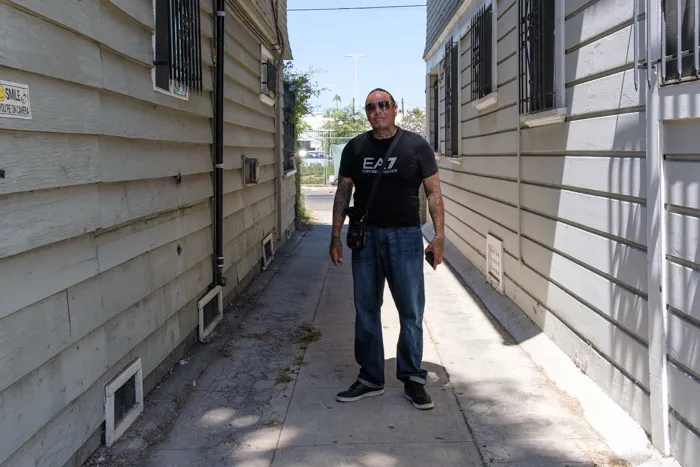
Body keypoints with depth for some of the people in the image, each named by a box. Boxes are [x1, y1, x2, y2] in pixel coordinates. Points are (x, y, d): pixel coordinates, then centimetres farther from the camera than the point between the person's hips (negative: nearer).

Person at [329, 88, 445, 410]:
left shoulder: (416, 146, -1)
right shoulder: (355, 148, 8)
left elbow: (433, 192, -1)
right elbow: (343, 192, 11)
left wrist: (439, 235, -9)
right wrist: (336, 236, 5)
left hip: (405, 237, -3)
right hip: (365, 237, 3)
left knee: (411, 311, 2)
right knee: (366, 310, 9)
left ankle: (412, 379, 17)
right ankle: (370, 379, 22)